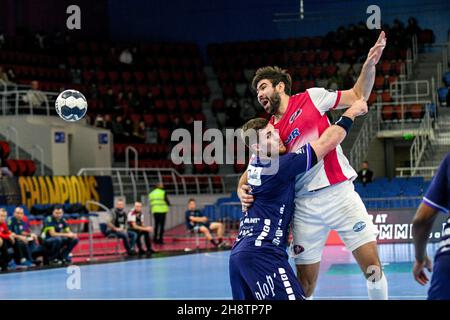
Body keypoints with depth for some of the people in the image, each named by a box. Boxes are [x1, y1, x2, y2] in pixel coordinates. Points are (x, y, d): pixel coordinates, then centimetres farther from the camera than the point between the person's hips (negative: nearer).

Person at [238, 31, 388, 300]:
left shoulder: (312, 97, 5)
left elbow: (358, 96, 9)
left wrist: (370, 64, -6)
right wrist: (242, 189, -5)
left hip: (339, 192, -3)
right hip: (305, 205, 3)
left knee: (372, 266, -9)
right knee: (305, 285, 2)